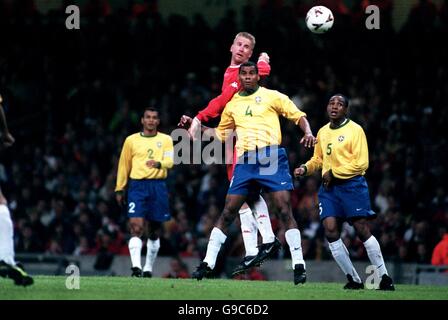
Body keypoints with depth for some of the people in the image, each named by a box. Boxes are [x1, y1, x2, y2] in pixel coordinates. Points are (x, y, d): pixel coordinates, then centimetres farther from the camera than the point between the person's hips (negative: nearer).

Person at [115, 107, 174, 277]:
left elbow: (169, 161, -7)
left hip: (158, 186, 1)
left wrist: (158, 163, -28)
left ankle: (148, 269, 19)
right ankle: (136, 266, -23)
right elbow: (124, 166, 14)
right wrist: (119, 189, 12)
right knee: (136, 226, -16)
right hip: (137, 185, -1)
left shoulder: (166, 140, 8)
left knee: (154, 230, 8)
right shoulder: (131, 140, 10)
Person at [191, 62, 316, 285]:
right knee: (228, 213, 1)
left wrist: (308, 132, -13)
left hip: (271, 157, -3)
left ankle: (299, 266, -9)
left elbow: (299, 116, 5)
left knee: (284, 210, -11)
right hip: (246, 161, 4)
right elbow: (221, 133, 31)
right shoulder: (232, 105, 18)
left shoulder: (272, 97, 7)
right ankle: (207, 264, 6)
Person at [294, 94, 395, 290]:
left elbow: (361, 163, -11)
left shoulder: (355, 130, -5)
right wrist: (305, 169, 7)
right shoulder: (323, 132, 15)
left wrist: (334, 172, -12)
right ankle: (354, 280, 2)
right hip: (329, 187, 6)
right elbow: (318, 159, 27)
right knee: (330, 231, -8)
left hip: (351, 184, -6)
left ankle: (384, 278, -1)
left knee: (362, 230, -10)